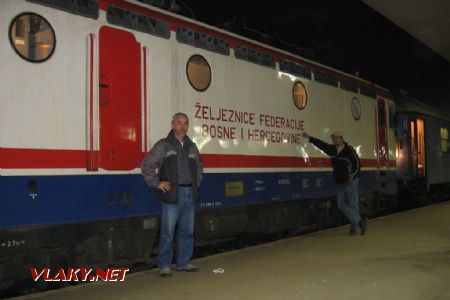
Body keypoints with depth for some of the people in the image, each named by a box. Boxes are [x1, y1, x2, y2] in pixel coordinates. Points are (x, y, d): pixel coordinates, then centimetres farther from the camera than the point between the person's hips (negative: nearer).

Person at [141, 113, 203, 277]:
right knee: (168, 232, -2)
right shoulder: (163, 145, -3)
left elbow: (199, 166, 30)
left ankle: (183, 262, 24)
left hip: (190, 195, 6)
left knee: (187, 232, 12)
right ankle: (164, 266, 9)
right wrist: (157, 183, -8)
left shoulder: (192, 147, 14)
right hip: (172, 195, -6)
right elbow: (146, 165, -5)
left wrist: (197, 182, 19)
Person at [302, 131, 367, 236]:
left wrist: (352, 176, -19)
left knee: (353, 204, -2)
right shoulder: (332, 149, 6)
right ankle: (360, 221, 11)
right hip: (340, 183, 7)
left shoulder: (349, 150, -13)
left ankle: (354, 228, 6)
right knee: (341, 204, 4)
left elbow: (357, 163, -13)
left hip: (351, 182, -7)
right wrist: (310, 138, 19)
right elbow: (321, 144, 17)